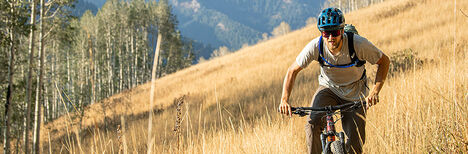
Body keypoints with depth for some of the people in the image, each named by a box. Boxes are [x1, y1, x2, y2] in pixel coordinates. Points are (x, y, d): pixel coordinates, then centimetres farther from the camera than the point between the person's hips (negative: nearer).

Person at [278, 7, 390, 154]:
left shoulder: (358, 44, -28)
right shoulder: (315, 46, -24)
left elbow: (384, 61, -14)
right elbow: (292, 71, -13)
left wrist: (375, 91, -28)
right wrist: (284, 100, -27)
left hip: (354, 94, 0)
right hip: (328, 89, 1)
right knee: (312, 124, -28)